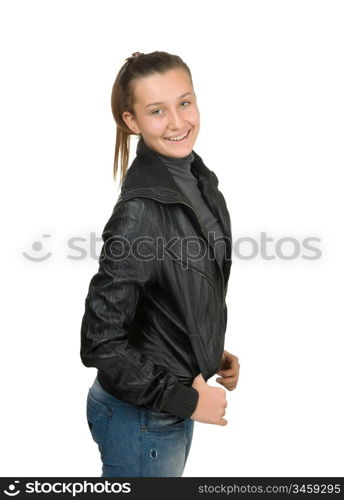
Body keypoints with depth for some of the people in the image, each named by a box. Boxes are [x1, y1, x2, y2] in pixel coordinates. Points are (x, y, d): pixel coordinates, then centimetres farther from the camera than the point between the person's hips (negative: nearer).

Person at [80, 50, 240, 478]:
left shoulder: (197, 179, -1)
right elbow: (99, 341, -24)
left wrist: (212, 353, 5)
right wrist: (186, 398, -18)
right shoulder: (140, 211, -27)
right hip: (140, 420, -8)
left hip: (173, 406, 8)